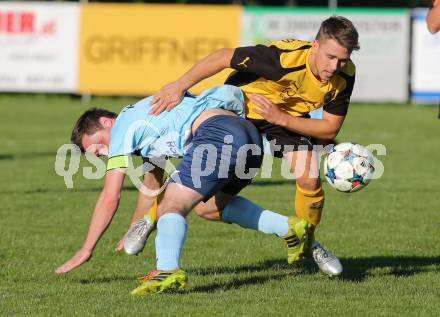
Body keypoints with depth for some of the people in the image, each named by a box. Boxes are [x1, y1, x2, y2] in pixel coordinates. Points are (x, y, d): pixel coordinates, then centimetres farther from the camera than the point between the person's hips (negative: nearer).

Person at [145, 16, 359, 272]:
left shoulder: (345, 75, -26)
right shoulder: (284, 56, -40)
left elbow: (330, 128, -17)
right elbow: (222, 57, -31)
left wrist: (282, 119, -31)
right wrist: (180, 86, -31)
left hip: (290, 116, 3)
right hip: (239, 105, -3)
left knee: (309, 179, -15)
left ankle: (308, 243, 14)